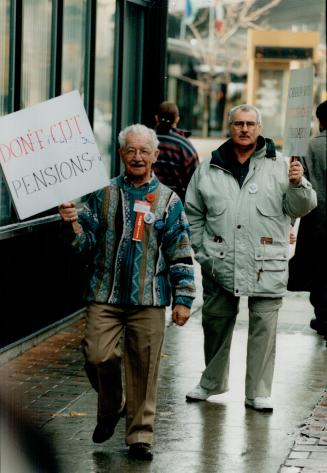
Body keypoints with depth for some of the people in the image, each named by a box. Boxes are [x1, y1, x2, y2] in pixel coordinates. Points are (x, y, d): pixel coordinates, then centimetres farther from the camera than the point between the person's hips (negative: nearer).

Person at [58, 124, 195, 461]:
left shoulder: (168, 200, 6)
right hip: (105, 294, 1)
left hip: (148, 298, -1)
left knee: (144, 367, 0)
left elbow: (180, 255, 6)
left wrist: (183, 299, 2)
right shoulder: (103, 195, 9)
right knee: (98, 356, -8)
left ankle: (140, 436, 12)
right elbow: (87, 243, 8)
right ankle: (111, 408, 22)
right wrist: (73, 223, -12)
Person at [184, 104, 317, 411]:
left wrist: (297, 184, -18)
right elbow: (193, 214, 15)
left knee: (263, 326, -1)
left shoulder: (278, 167, 5)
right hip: (220, 264, 2)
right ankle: (212, 382, 32)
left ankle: (258, 392, 10)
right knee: (215, 322, 13)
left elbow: (300, 208, 2)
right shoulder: (209, 169, 9)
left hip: (266, 265, -2)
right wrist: (201, 252, 7)